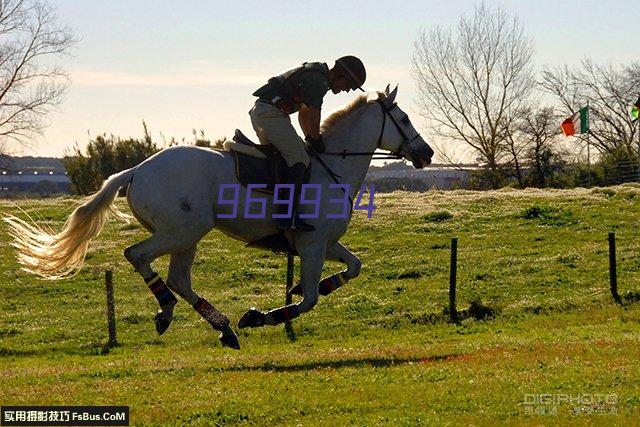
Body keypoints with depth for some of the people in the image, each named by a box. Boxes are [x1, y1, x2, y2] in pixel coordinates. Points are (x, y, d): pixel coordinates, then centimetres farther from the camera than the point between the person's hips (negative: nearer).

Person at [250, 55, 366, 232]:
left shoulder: (314, 72, 24)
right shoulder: (319, 80, -10)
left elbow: (303, 112, 30)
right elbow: (312, 114, -11)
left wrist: (309, 138, 24)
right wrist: (316, 140, 2)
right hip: (271, 112, -11)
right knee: (299, 161, -15)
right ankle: (287, 217, -22)